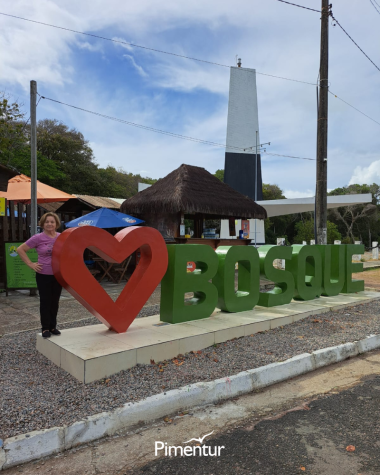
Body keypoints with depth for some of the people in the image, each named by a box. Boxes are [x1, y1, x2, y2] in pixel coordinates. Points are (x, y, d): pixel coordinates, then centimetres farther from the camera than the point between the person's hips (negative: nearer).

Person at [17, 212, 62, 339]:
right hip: (43, 275, -3)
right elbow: (20, 250, -4)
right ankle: (45, 328, 16)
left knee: (55, 301, 12)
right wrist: (31, 264, -9)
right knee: (45, 302, 4)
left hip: (58, 275, 3)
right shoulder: (38, 238, -9)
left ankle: (53, 326, 25)